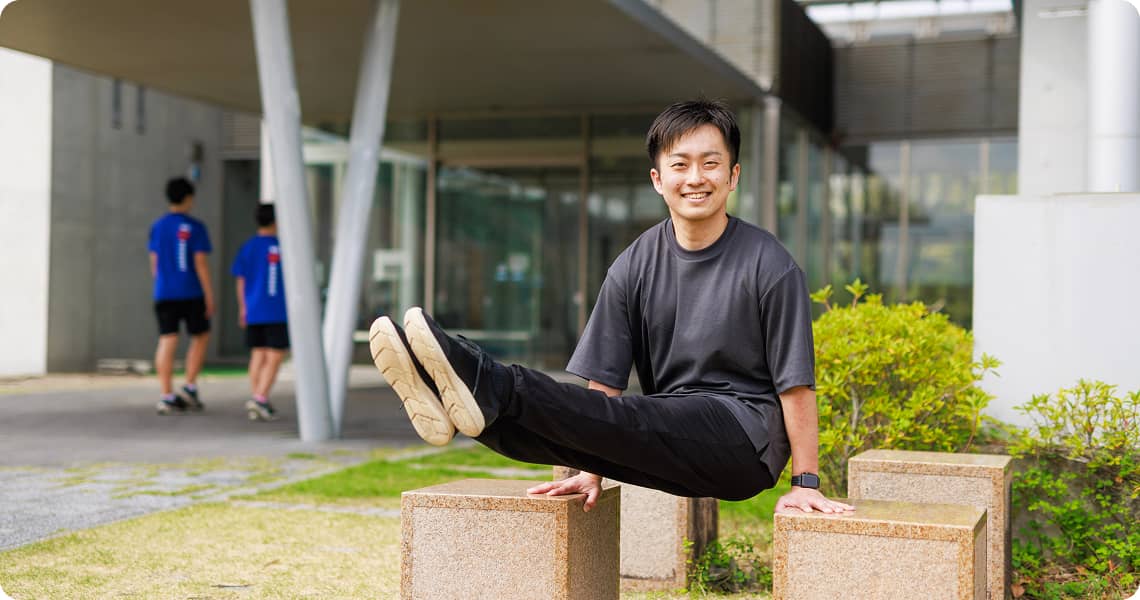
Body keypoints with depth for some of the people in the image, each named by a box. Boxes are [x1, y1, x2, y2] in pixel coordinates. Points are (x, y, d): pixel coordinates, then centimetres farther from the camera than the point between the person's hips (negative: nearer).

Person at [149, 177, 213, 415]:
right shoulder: (195, 227, -6)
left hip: (164, 294, 4)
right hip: (191, 292, -4)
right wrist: (209, 296, -5)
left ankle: (167, 396, 1)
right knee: (200, 336, 14)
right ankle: (190, 386, 7)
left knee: (167, 341, 2)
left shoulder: (157, 227, 8)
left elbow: (154, 263, 11)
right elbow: (200, 263, -9)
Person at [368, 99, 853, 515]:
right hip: (675, 452, 5)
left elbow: (795, 384, -7)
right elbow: (603, 381, 2)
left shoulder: (769, 265, -8)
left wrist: (805, 482, -7)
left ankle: (488, 385, -47)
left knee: (625, 418, -33)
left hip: (748, 437, -5)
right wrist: (591, 468, -3)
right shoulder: (635, 266, 4)